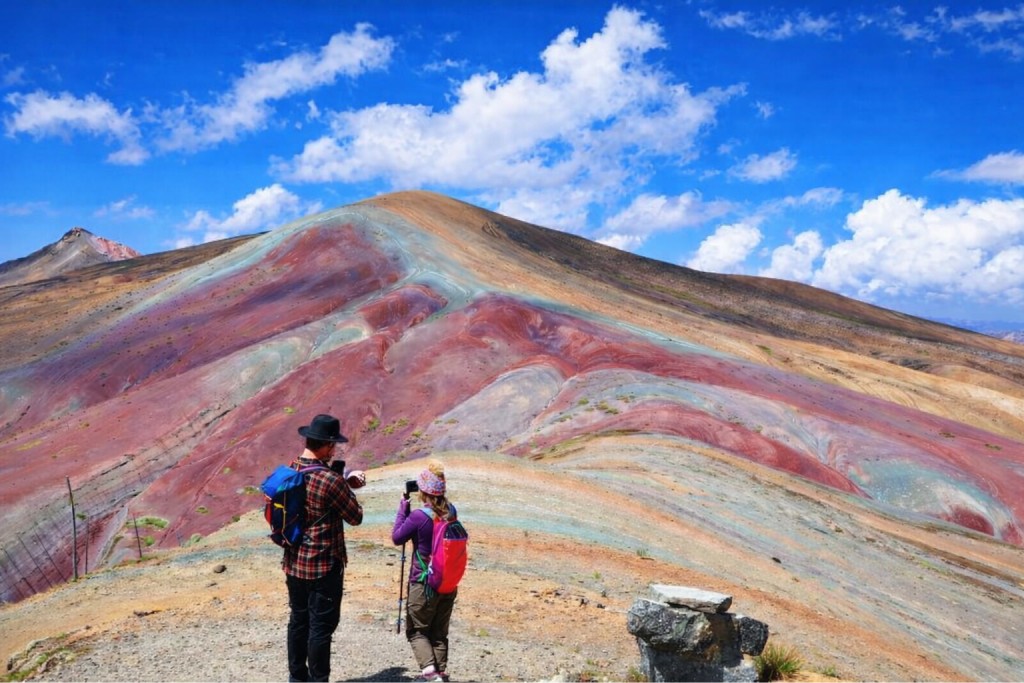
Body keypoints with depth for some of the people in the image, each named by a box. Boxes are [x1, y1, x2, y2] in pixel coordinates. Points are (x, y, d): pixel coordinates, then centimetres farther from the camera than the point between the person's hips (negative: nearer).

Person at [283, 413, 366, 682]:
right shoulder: (330, 480, -23)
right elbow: (356, 517, -12)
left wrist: (344, 483, 10)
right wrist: (347, 486, 1)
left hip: (294, 563, 8)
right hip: (324, 565, -7)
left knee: (298, 621, 19)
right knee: (321, 627, 4)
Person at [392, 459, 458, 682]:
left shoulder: (418, 516, -20)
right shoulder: (451, 511, -2)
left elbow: (397, 538, -5)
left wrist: (403, 509, -2)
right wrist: (410, 511, 9)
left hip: (423, 584, -5)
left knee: (416, 630, 9)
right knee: (440, 632, 17)